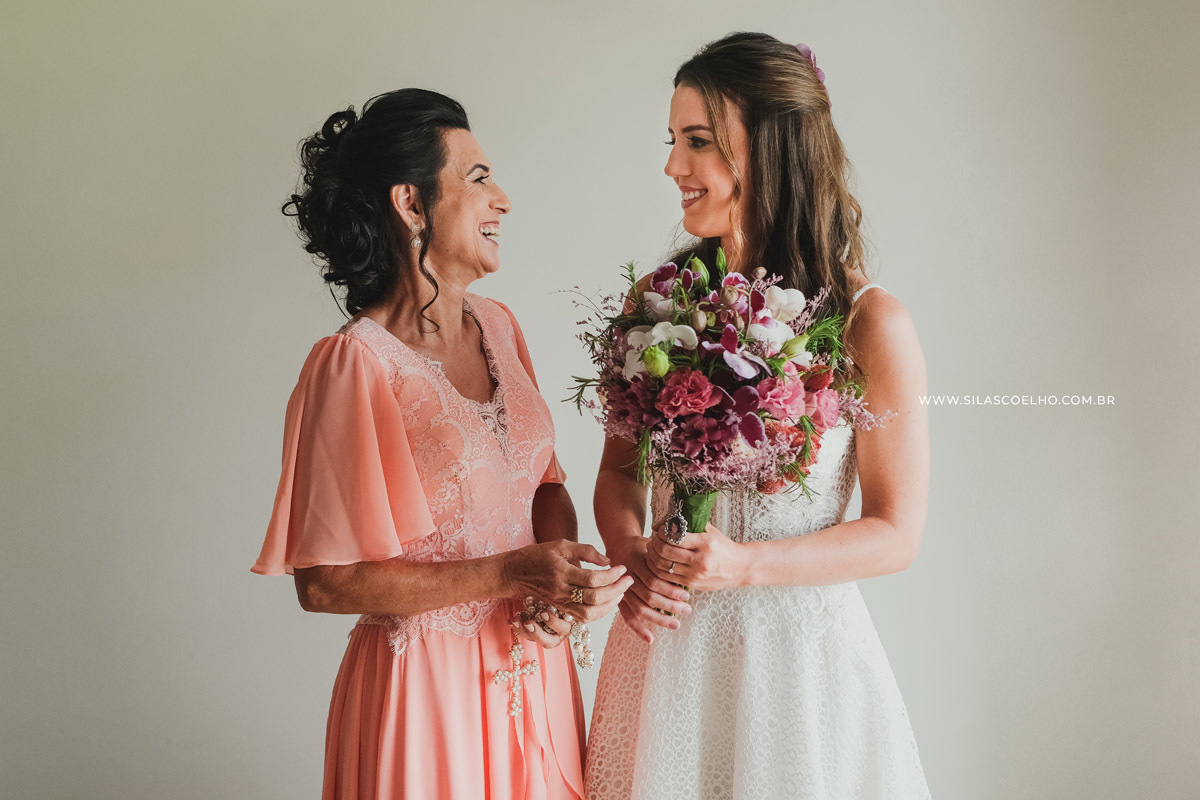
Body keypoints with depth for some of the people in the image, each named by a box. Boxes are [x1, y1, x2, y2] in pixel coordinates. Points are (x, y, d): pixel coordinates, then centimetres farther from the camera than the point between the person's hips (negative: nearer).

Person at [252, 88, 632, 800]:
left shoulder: (498, 327, 3)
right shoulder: (353, 364, -18)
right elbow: (325, 583, -18)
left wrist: (558, 569, -10)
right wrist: (510, 572, -21)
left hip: (535, 667, 7)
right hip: (426, 683, -6)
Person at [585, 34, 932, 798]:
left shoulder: (870, 323, -13)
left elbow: (896, 534, -9)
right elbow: (620, 465, 8)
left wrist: (744, 563, -21)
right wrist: (628, 551, -12)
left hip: (799, 648, -3)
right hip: (668, 639, 4)